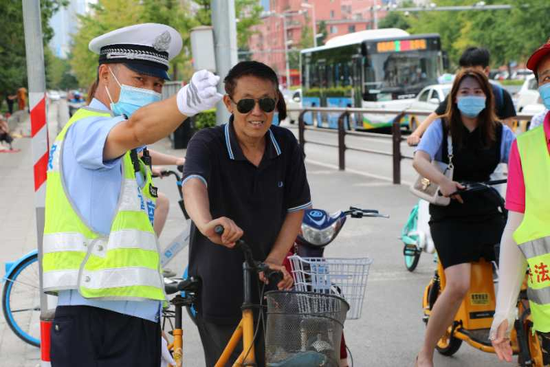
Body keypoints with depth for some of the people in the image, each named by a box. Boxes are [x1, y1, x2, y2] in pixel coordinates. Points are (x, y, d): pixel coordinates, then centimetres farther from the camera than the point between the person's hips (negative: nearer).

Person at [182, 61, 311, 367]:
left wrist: (274, 259, -11)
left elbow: (296, 208, 2)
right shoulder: (208, 144, -16)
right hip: (219, 288, -4)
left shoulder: (286, 145, -4)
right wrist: (206, 224, -60)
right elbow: (193, 184, -38)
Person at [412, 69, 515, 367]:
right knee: (459, 285, -22)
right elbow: (419, 159, -17)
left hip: (489, 215, 4)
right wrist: (442, 181, -35)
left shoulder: (499, 132, 7)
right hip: (450, 217, -3)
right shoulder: (442, 127, -1)